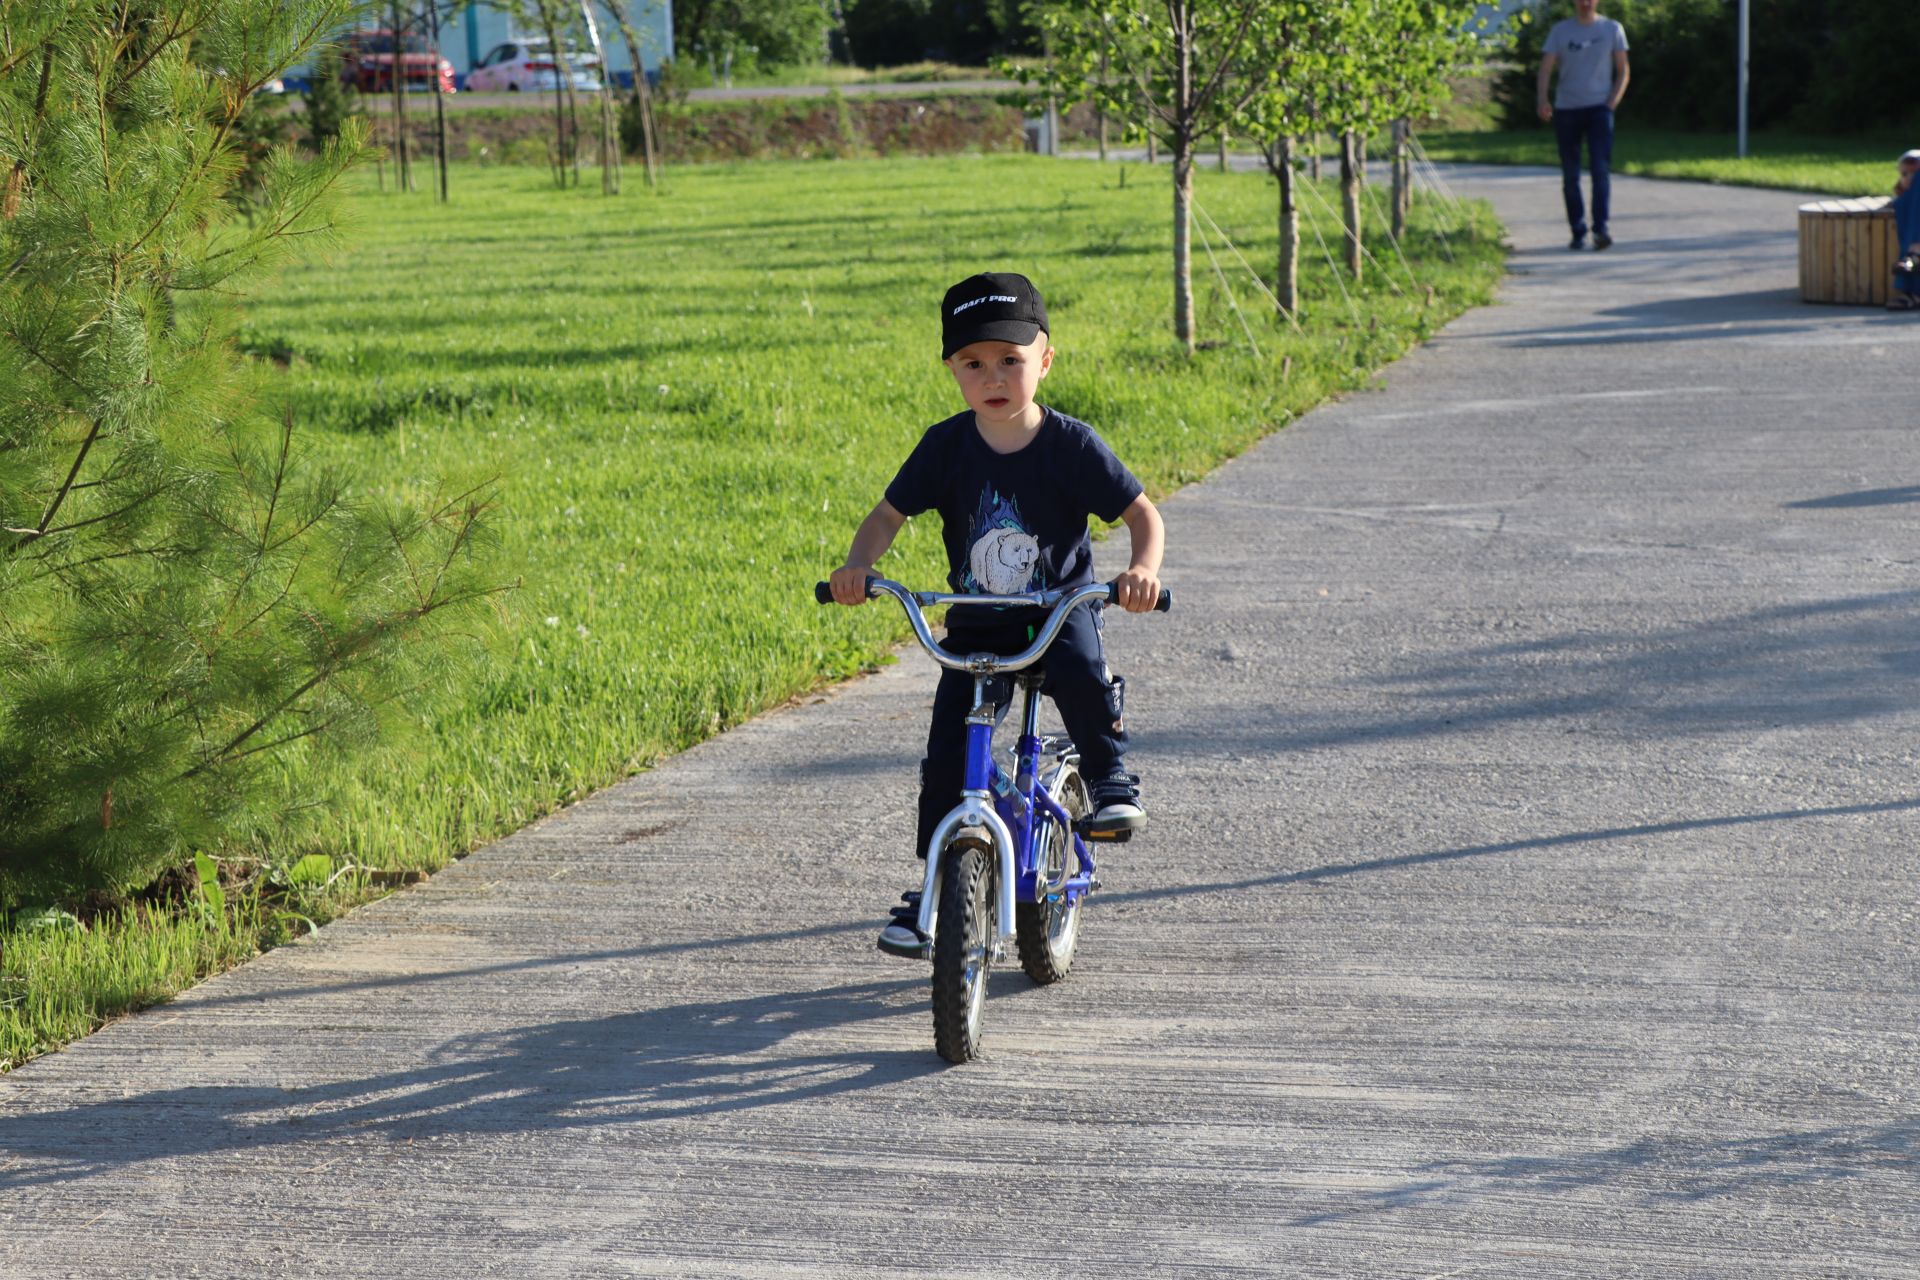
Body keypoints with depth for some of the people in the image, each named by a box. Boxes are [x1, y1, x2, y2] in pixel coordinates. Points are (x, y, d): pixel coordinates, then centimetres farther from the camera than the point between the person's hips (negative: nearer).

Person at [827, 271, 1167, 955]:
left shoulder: (1071, 444, -13)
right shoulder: (946, 446, -7)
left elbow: (1143, 514, -9)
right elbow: (888, 514, 0)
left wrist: (1143, 569, -30)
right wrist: (857, 566, -21)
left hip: (1060, 610, -2)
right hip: (974, 623, 3)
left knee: (1083, 676, -35)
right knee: (946, 754, -5)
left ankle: (1111, 779, -7)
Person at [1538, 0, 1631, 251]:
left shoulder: (1612, 29, 8)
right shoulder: (1560, 30, 7)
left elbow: (1622, 70, 10)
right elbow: (1546, 68, 0)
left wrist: (1613, 102, -6)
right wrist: (1543, 100, -17)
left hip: (1599, 108, -1)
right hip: (1566, 108, 1)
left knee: (1601, 169, -15)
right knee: (1570, 176, 3)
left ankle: (1600, 230, -18)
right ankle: (1578, 233, 11)